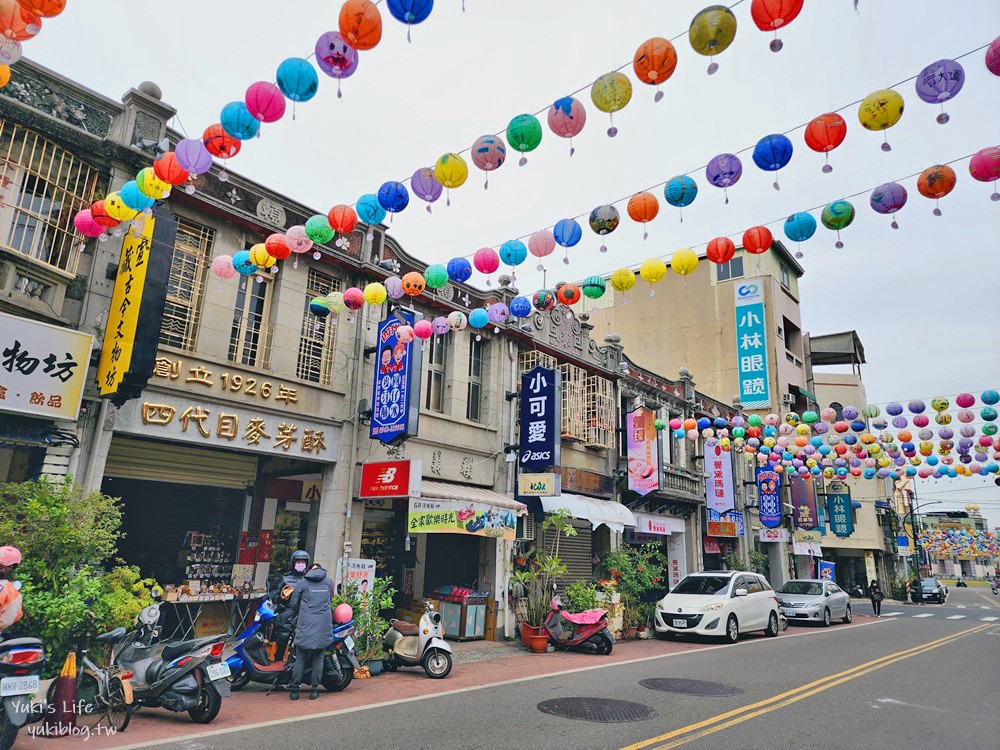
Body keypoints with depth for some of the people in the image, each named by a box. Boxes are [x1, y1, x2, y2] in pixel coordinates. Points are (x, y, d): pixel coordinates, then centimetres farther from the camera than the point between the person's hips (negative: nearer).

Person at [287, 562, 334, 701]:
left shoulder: (302, 583, 3)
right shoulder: (329, 581, 9)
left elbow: (294, 604, 7)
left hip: (305, 626, -1)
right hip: (324, 627, 2)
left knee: (300, 659, 5)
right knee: (318, 658, 8)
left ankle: (294, 690, 8)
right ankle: (314, 690, 8)